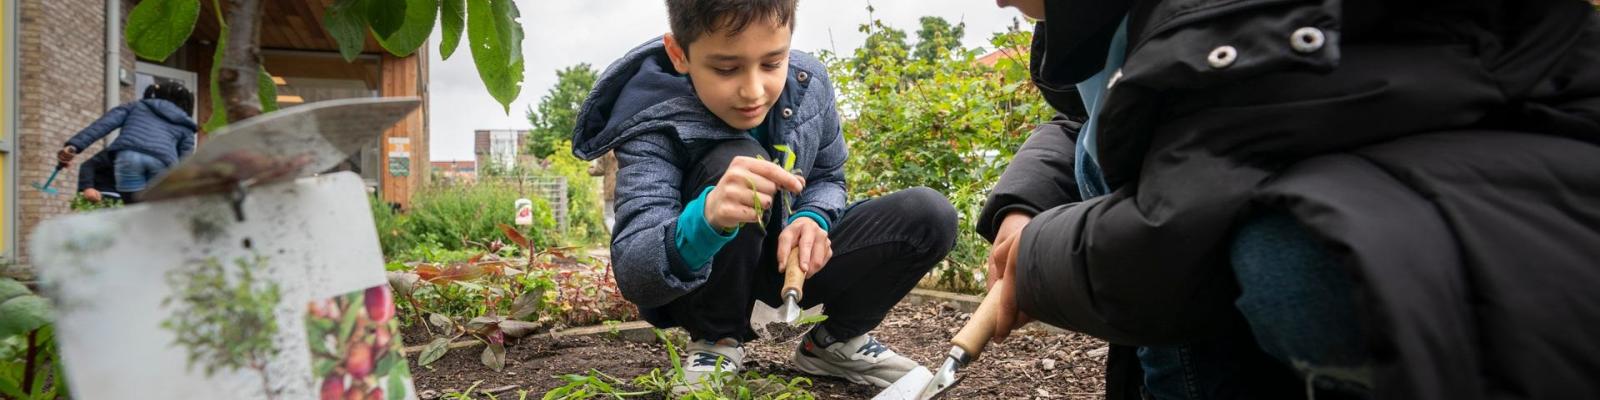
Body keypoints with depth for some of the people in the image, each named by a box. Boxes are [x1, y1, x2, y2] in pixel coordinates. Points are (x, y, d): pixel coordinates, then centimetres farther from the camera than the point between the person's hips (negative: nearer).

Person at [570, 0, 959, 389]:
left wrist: (811, 220, -22)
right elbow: (633, 274, -36)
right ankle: (716, 342, -12)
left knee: (930, 215, -14)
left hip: (788, 266, 5)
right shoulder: (655, 124, -28)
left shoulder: (808, 83, -13)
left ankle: (835, 340, 8)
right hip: (695, 288, -4)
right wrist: (705, 220, -58)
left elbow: (828, 179, 3)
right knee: (735, 160, -34)